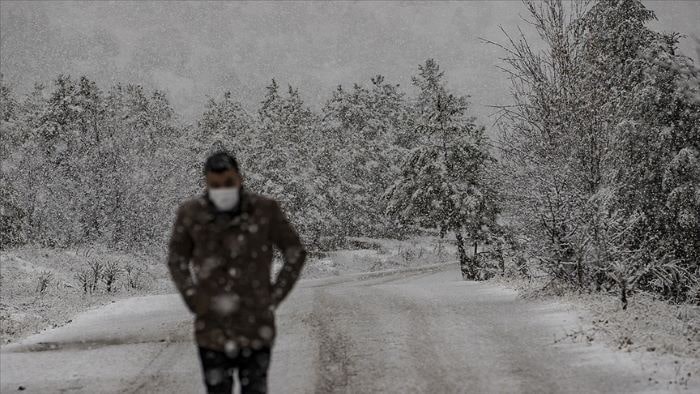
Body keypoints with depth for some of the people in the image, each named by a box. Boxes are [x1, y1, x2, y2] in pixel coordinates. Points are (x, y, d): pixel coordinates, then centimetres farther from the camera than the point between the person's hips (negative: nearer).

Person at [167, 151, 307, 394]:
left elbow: (296, 254, 5)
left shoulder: (265, 210, -7)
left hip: (256, 328, -1)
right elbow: (176, 259, 12)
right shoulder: (191, 214, -4)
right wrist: (193, 298, 2)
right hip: (212, 329, 1)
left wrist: (275, 296, 1)